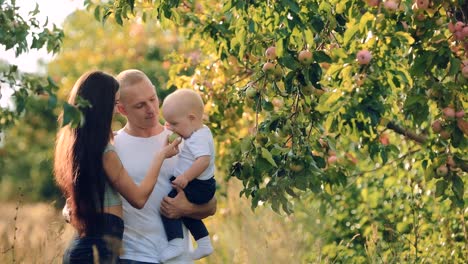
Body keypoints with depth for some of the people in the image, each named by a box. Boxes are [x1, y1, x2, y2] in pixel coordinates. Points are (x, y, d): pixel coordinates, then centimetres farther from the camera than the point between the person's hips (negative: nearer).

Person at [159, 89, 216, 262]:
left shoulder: (198, 139, -23)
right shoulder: (202, 132, 8)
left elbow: (204, 160, -39)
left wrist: (186, 177, -43)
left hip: (197, 187, -11)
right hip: (204, 187, 11)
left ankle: (175, 242, -18)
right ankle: (204, 243, 32)